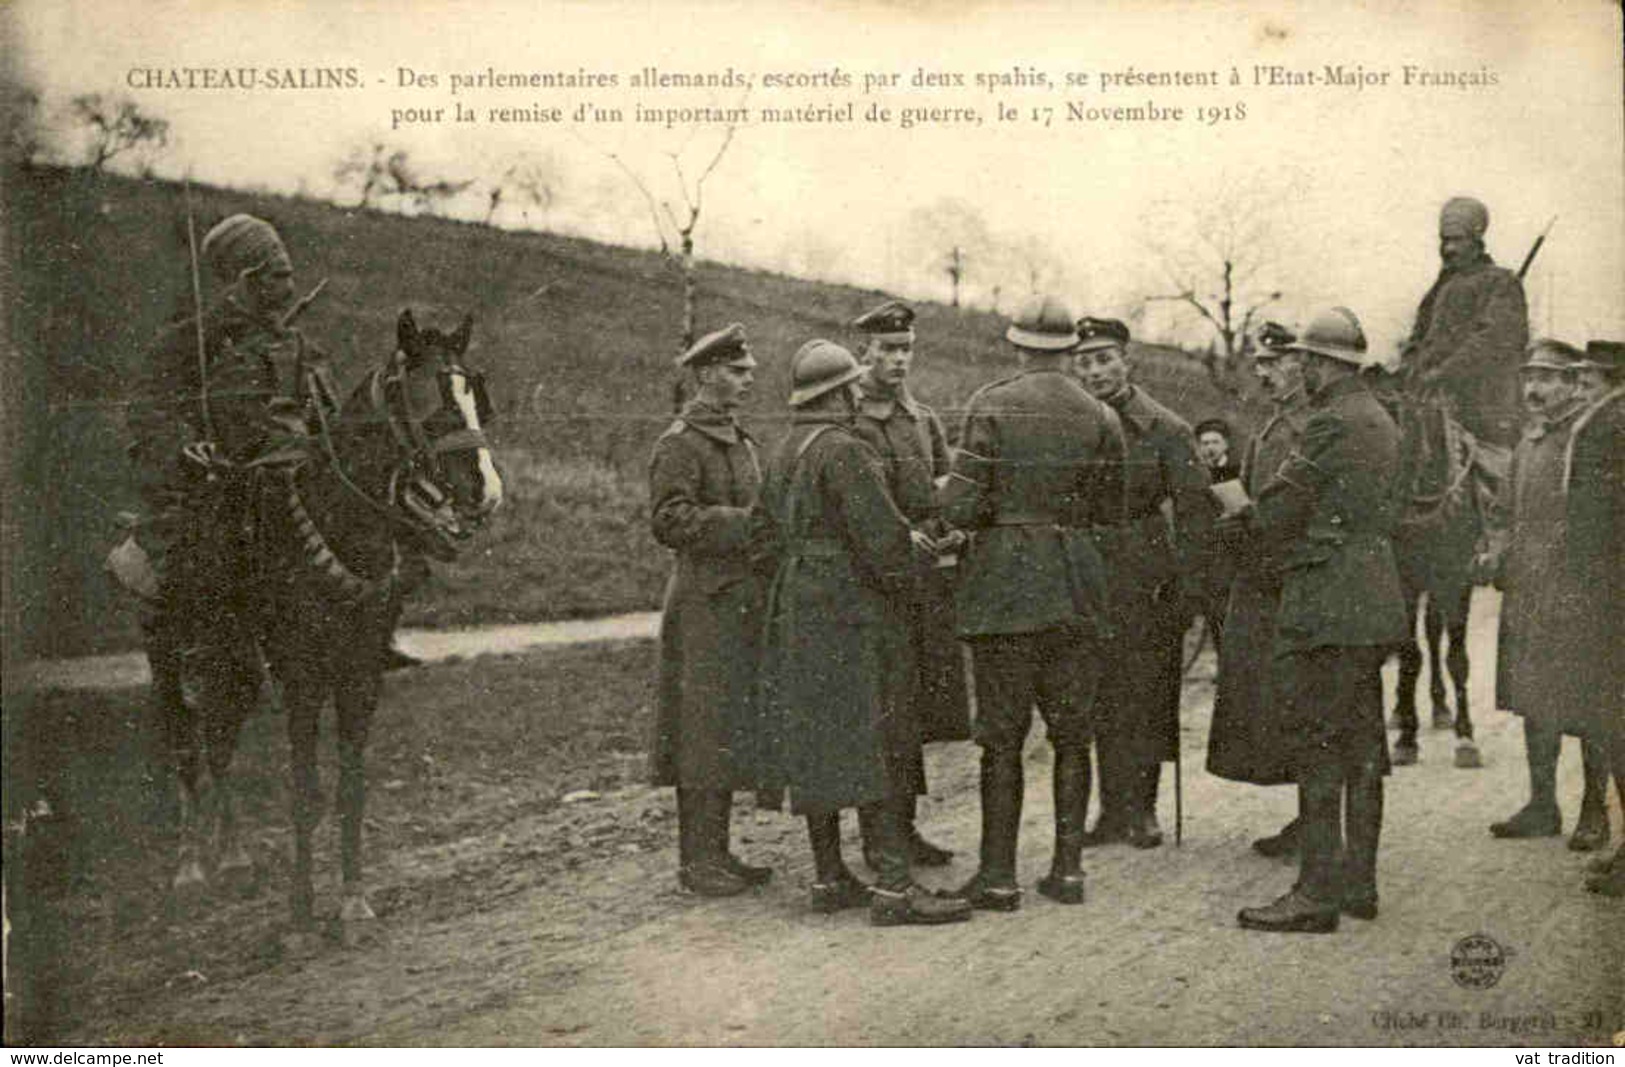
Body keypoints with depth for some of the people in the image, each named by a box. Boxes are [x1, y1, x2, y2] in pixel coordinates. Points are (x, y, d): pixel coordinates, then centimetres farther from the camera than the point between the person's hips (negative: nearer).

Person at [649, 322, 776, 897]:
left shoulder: (740, 441, 19)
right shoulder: (679, 444, -10)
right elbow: (668, 520, -19)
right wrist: (740, 525, -24)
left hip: (743, 606, 9)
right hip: (705, 606, -9)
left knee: (733, 733, 12)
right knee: (704, 735, -5)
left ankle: (717, 853, 20)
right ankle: (697, 860, 2)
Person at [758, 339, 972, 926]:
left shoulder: (781, 454, 15)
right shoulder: (843, 451, -14)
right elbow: (880, 532, -20)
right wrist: (909, 565, 2)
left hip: (797, 612, 9)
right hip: (852, 612, -9)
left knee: (817, 746, 10)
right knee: (876, 744, -8)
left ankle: (829, 878, 15)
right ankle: (892, 885, -10)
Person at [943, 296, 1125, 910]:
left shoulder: (991, 405, -6)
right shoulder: (1100, 418, 3)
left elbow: (962, 507, -10)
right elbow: (1111, 511, 8)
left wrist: (948, 493, 11)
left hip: (1004, 581, -3)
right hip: (1077, 582, 3)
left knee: (1002, 735, 2)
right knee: (1071, 733, 11)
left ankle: (998, 876, 4)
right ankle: (1068, 870, 13)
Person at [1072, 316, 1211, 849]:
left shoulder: (1165, 429, -3)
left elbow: (1195, 509, -4)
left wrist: (1187, 588, -10)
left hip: (1145, 584, -3)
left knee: (1145, 695, 1)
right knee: (1101, 702, 6)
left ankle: (1141, 808, 11)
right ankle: (1114, 809, 15)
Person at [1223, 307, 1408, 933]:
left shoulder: (1332, 423, -14)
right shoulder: (1379, 422, 17)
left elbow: (1280, 507, -11)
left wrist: (1244, 527, 10)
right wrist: (1261, 527, 14)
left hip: (1328, 607, -10)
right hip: (1372, 604, 10)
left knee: (1315, 744, -7)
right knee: (1361, 743, 13)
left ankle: (1318, 892, -5)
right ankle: (1359, 882, 20)